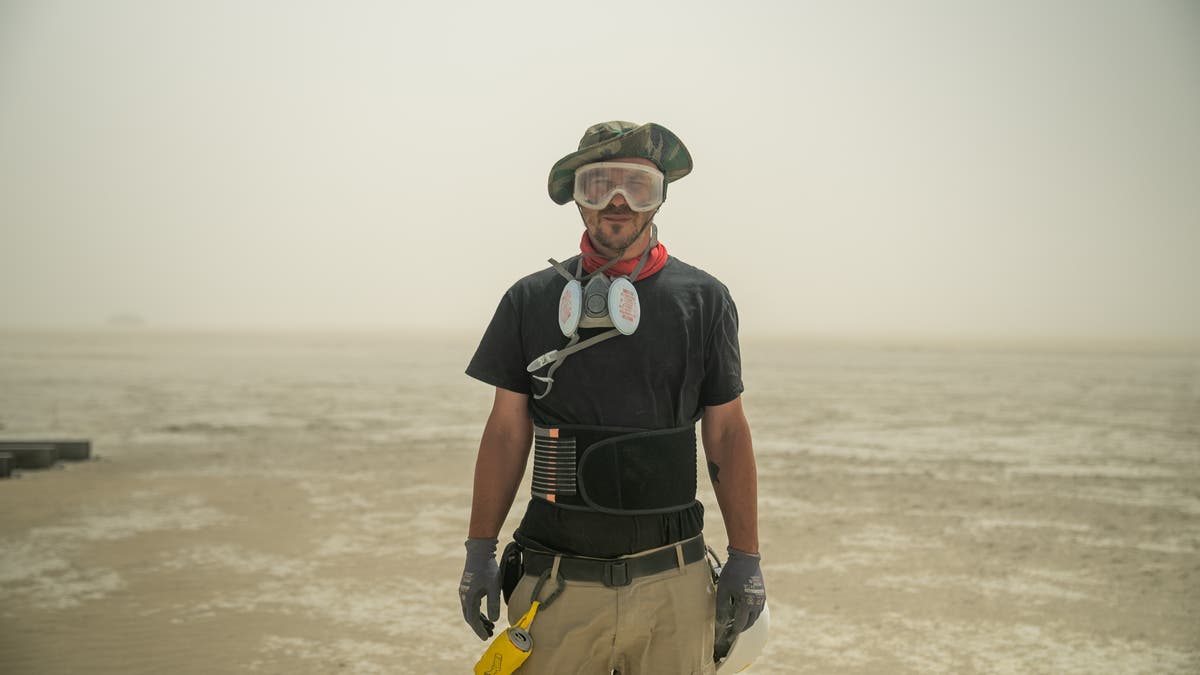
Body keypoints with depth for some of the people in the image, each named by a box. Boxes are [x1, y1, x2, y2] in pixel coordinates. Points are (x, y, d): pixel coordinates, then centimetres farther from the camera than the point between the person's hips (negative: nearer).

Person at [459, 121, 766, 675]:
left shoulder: (703, 300, 4)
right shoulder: (532, 300, 6)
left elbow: (728, 433, 5)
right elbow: (507, 430, 8)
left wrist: (746, 559, 2)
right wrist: (480, 550, 3)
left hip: (672, 584, 0)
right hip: (555, 583, 0)